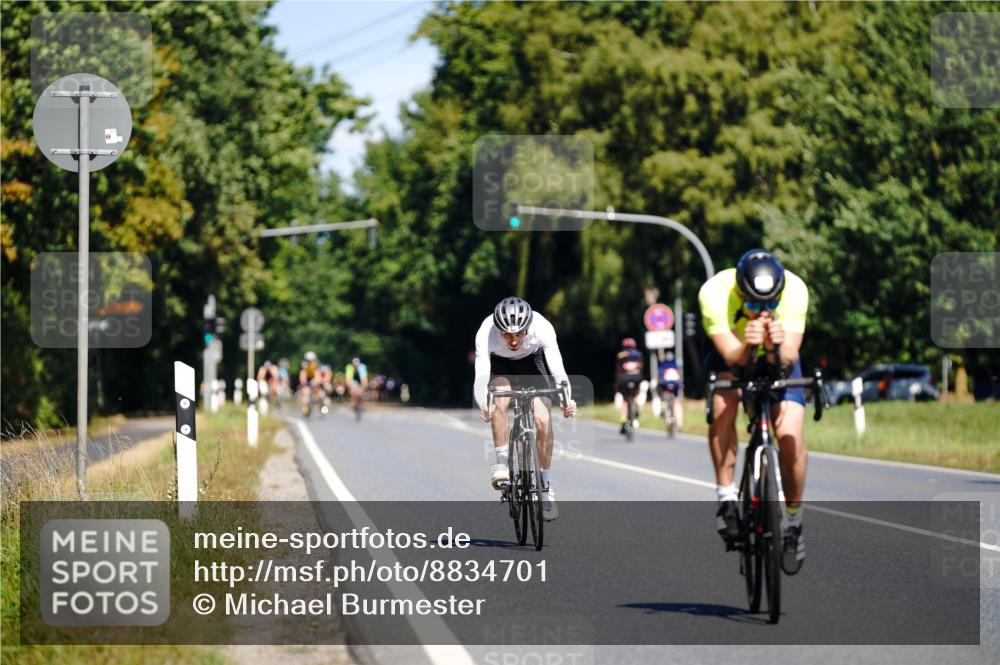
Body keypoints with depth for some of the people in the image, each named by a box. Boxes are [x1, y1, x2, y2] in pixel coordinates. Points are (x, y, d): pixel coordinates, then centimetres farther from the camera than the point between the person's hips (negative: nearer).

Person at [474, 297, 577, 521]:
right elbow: (481, 376, -43)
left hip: (532, 360, 0)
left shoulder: (541, 327, -36)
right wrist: (483, 405, -62)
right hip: (499, 363, 0)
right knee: (499, 400, -32)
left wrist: (567, 400, -57)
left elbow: (557, 368, -41)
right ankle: (501, 464, -18)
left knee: (543, 420, -17)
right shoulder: (486, 332, -37)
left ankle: (546, 486, -3)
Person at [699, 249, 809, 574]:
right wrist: (748, 346, -58)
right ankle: (726, 496, -21)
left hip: (779, 361, 1)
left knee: (790, 435, -19)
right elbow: (731, 355, -37)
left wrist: (778, 348, -56)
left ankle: (794, 521, 2)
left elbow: (789, 358, -34)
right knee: (723, 404, -33)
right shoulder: (714, 292, -34)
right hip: (731, 357, -1)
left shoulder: (794, 290, -32)